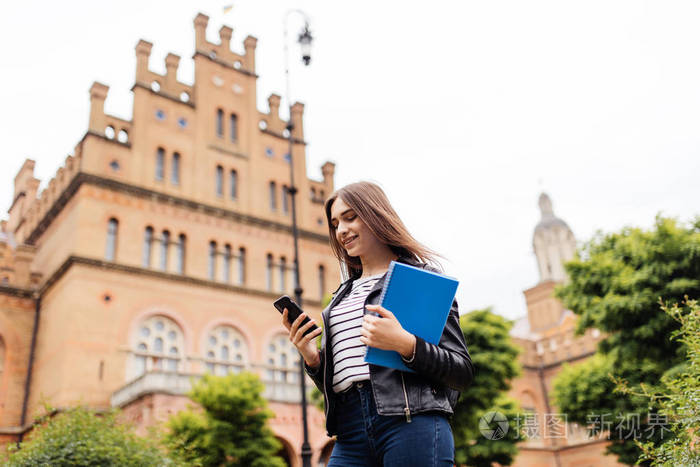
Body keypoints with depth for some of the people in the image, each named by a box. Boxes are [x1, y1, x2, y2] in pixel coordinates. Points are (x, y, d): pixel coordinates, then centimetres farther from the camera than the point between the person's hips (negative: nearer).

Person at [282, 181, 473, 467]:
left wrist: (405, 344, -17)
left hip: (412, 422, -5)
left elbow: (463, 371, -1)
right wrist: (312, 359, 3)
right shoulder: (343, 296, 22)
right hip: (350, 435, 5)